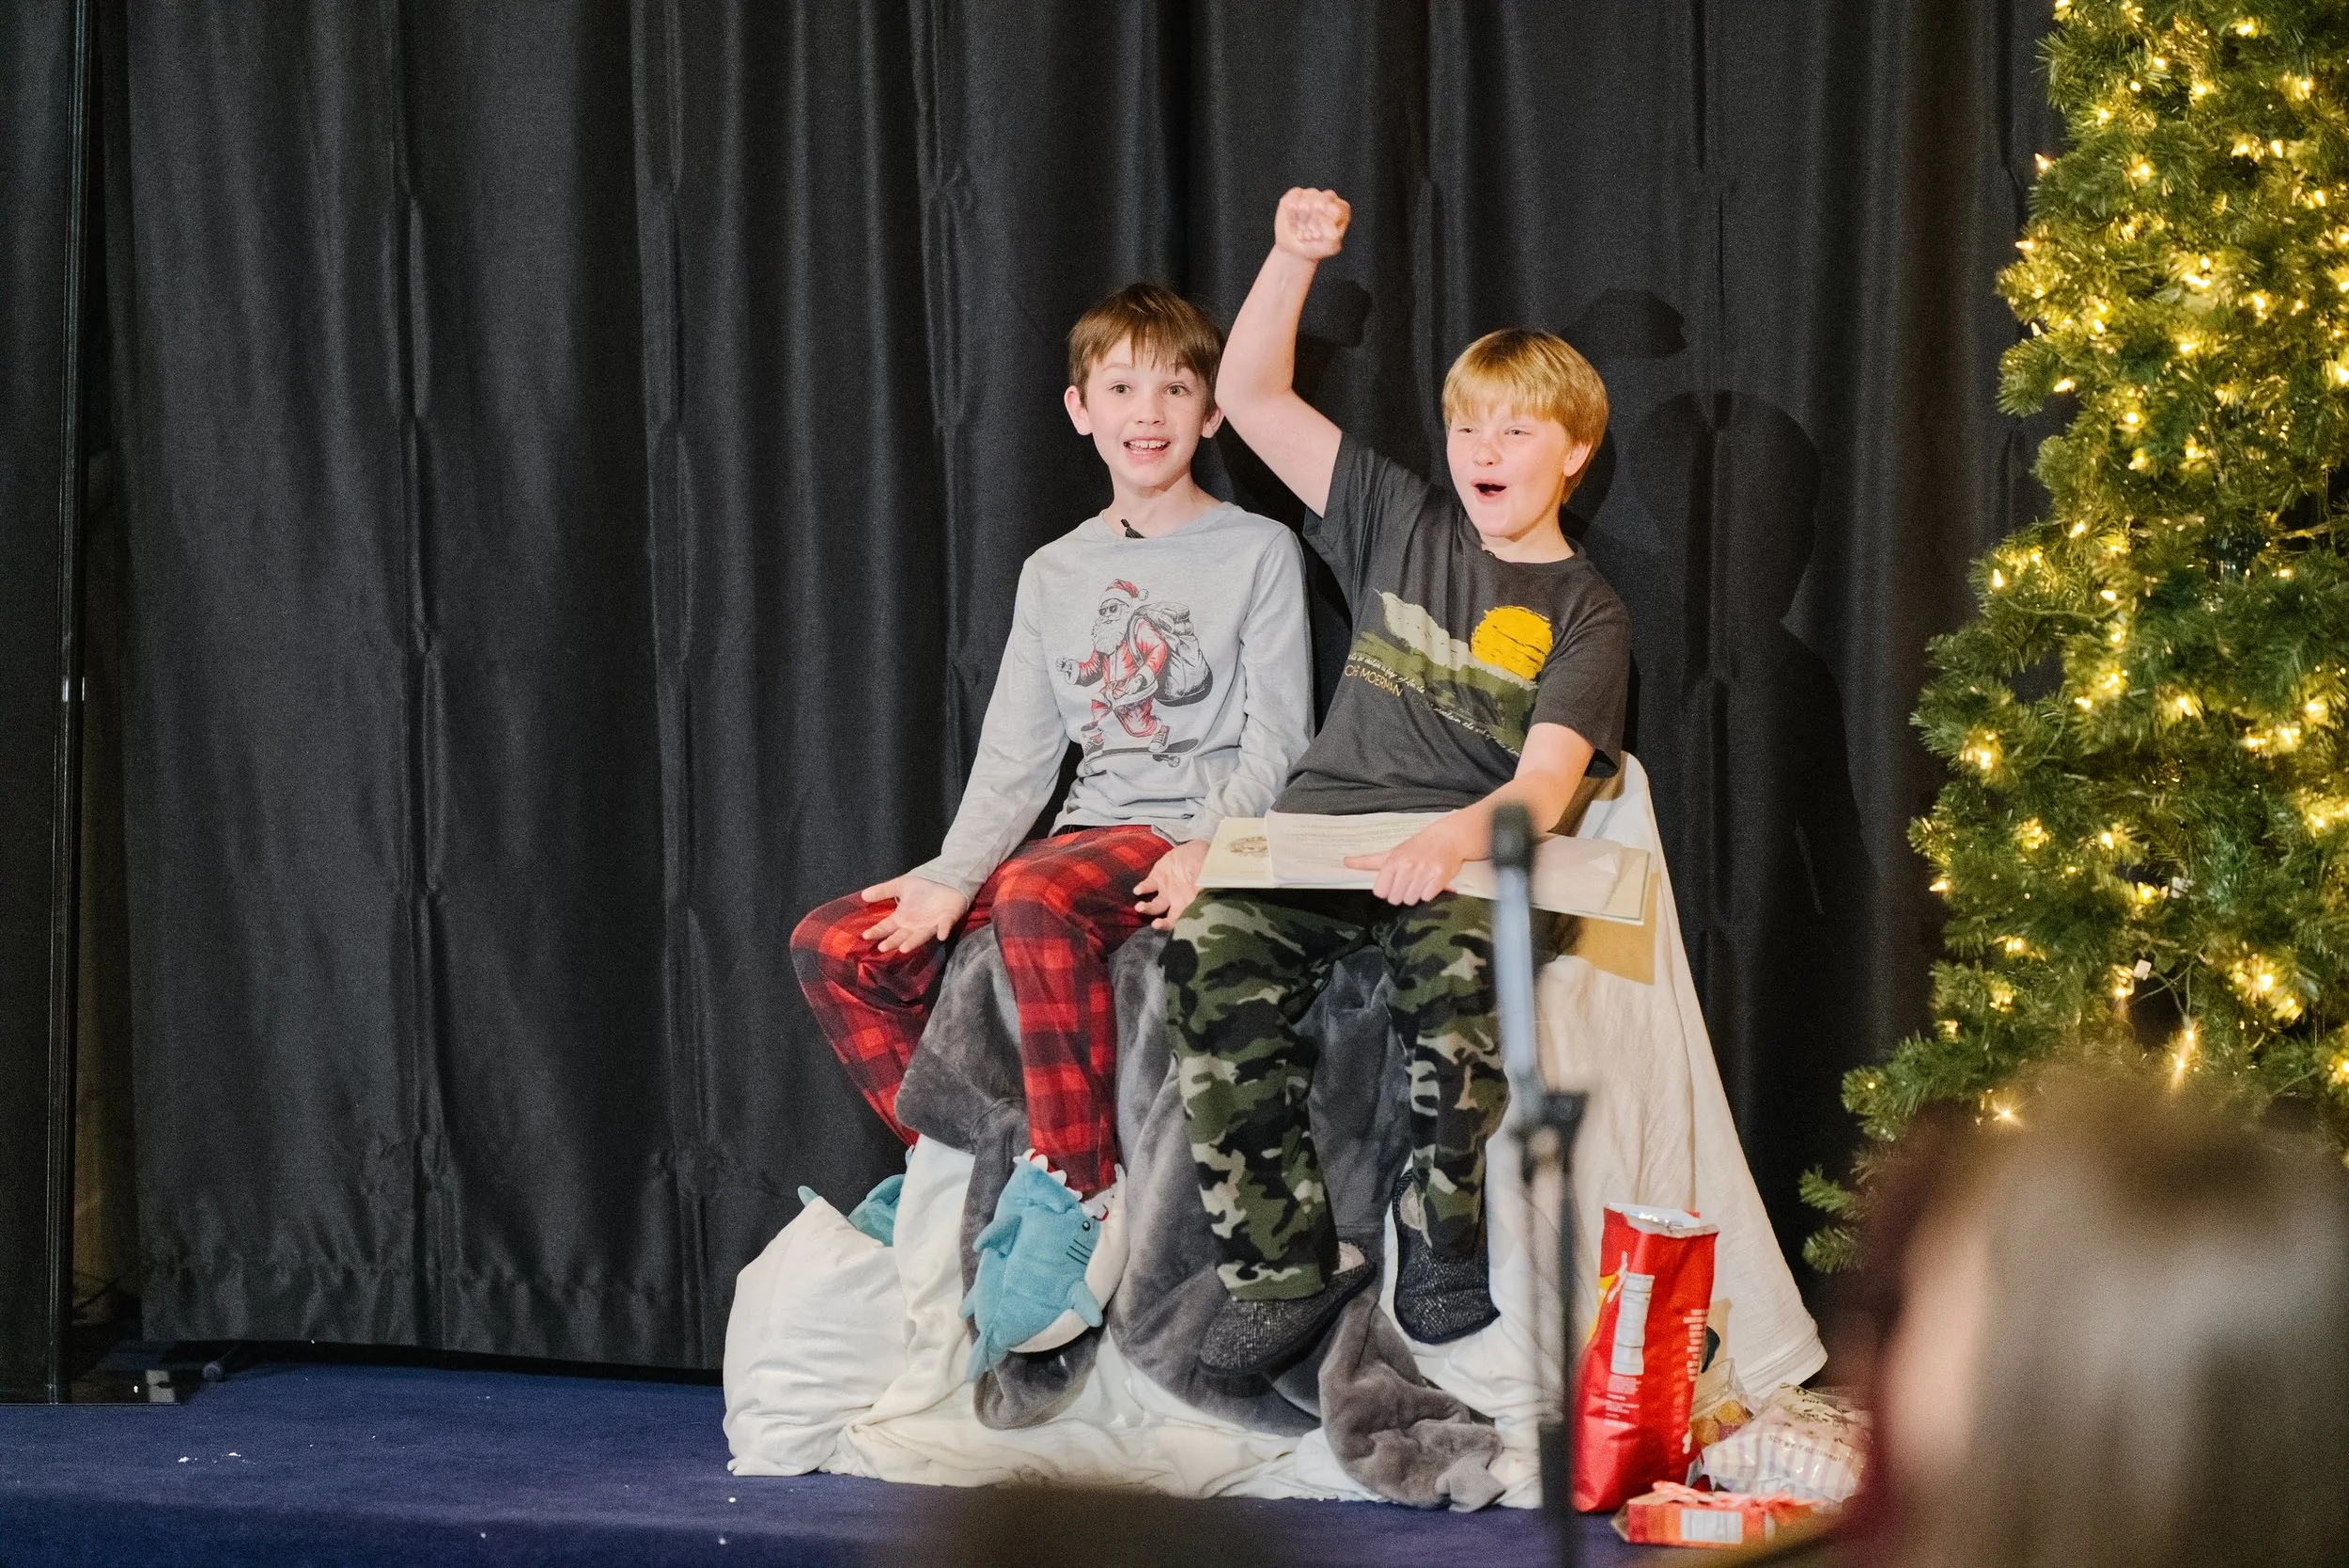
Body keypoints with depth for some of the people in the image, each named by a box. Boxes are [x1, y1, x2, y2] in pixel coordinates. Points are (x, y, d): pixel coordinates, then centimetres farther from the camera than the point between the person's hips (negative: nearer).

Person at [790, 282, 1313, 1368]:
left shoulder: (1258, 553, 1)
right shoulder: (1054, 574, 16)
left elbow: (1277, 736, -6)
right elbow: (1017, 753, 12)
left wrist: (1211, 849, -23)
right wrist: (953, 875, -4)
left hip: (1198, 843, -6)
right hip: (1090, 834, 7)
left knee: (1037, 898, -39)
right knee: (834, 948, -7)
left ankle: (1079, 1200, -32)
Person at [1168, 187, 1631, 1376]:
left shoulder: (1582, 612, 7)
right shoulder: (1401, 526, 18)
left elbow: (1544, 784, -11)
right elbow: (1253, 400, 17)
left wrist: (1452, 841, -32)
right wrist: (1291, 261, 3)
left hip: (1467, 859, -3)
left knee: (1463, 974, -39)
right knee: (1209, 953, -30)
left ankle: (1449, 1250, -15)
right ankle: (1285, 1263, -22)